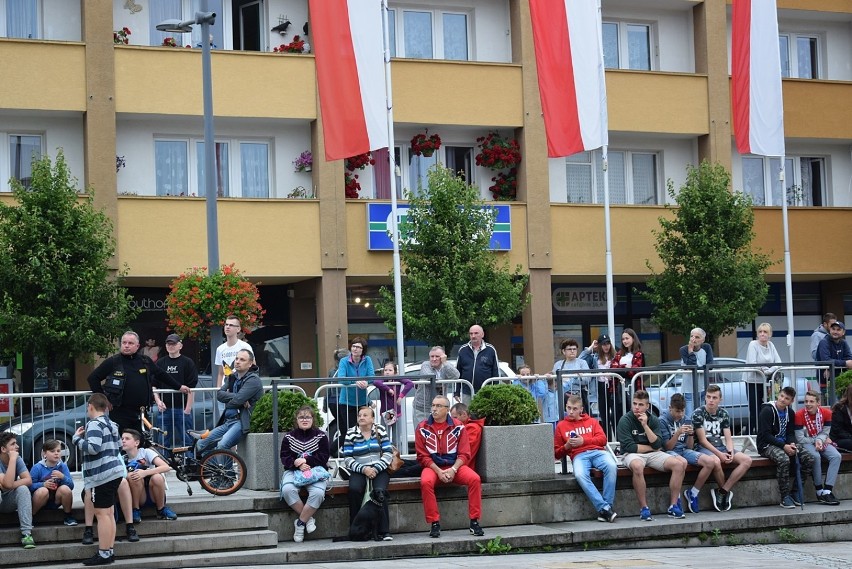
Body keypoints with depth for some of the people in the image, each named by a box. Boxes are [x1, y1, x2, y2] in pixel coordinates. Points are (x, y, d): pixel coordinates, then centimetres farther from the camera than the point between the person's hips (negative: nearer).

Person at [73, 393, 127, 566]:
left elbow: (93, 447, -24)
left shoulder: (95, 424, -12)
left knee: (102, 513, -8)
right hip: (115, 471, 10)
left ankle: (104, 554, -9)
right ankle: (109, 551, 17)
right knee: (108, 513, 14)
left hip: (102, 474, -10)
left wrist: (77, 438, -8)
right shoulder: (111, 424, 17)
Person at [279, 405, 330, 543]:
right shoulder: (289, 437, 10)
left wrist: (305, 461, -15)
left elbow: (323, 458, -2)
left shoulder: (321, 436, 6)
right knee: (287, 490, -33)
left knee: (318, 492, -33)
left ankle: (300, 523, -17)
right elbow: (285, 458, 2)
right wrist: (298, 465, -17)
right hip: (293, 470, 1)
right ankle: (308, 518, -15)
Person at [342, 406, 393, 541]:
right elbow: (347, 458, 1)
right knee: (354, 489, -30)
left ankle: (384, 531, -27)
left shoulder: (381, 431, 7)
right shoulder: (351, 434, 6)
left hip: (379, 469, 0)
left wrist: (376, 469, -13)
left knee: (380, 490, -30)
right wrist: (363, 469, -14)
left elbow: (388, 453, 2)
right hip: (359, 470, 0)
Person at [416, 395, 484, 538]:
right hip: (432, 467, -1)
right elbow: (423, 456, -1)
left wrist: (453, 470, -17)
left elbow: (464, 454, 1)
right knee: (426, 482, -34)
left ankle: (474, 522, -18)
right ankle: (434, 524, -25)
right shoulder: (422, 428, 1)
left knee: (475, 479, -26)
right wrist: (439, 471, -14)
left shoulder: (458, 427, 3)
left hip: (455, 466, 1)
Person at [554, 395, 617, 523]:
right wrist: (567, 446, 1)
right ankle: (604, 508, -39)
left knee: (612, 466, -35)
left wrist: (584, 441, -5)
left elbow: (602, 439, 9)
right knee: (580, 475, -38)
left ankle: (608, 506, -33)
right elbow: (557, 454, 22)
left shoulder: (591, 422, 26)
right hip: (579, 456, -1)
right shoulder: (561, 426, 24)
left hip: (597, 451, 1)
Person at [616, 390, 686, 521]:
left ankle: (673, 506, -14)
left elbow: (657, 445, -6)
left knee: (680, 463, -18)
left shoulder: (654, 420, 6)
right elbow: (628, 446, -14)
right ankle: (644, 508, -30)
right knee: (637, 466, -41)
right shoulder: (625, 420, -5)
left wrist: (645, 425, -14)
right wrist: (651, 447, -3)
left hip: (653, 454, 5)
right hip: (632, 455, -5)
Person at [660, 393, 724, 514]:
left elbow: (690, 447, 9)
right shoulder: (662, 420, -5)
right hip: (670, 452, -6)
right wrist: (678, 433, -22)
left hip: (684, 450, 6)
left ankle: (693, 493, -7)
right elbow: (667, 447, -9)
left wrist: (691, 434, -11)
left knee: (711, 462, -19)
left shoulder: (687, 420, 12)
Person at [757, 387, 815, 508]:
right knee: (784, 459, -37)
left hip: (785, 445, 7)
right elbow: (766, 435, -17)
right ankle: (785, 496, -25)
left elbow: (791, 433, 11)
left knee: (809, 458, -12)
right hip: (767, 445, -7)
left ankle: (795, 491, -2)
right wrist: (784, 446, -24)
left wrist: (792, 444, -13)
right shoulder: (767, 411, -12)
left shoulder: (790, 412, 10)